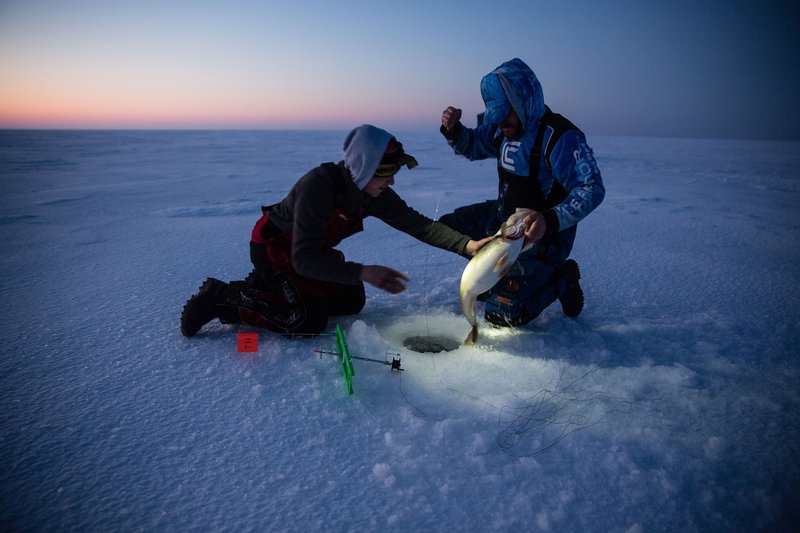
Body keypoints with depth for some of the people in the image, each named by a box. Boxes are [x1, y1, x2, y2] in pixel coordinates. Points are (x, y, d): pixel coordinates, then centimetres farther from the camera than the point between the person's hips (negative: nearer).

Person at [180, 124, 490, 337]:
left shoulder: (377, 195, -13)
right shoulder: (318, 186, -36)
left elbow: (419, 224, -11)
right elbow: (305, 260, -39)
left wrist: (467, 245, -24)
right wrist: (362, 272, -48)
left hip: (311, 249, 8)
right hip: (273, 246, -8)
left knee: (352, 301, 5)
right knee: (311, 319, -21)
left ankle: (269, 288, 13)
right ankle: (222, 298, -8)